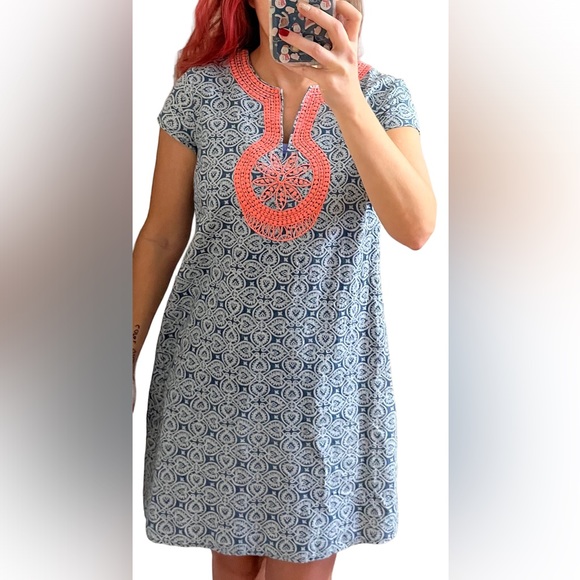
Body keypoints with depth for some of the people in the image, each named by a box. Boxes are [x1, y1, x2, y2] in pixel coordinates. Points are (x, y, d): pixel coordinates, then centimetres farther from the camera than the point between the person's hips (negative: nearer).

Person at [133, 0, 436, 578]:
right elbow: (162, 234, 1)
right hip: (215, 370, 1)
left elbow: (415, 227, -22)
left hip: (327, 373, 0)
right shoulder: (200, 90, -5)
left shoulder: (381, 95, -5)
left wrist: (345, 95, -32)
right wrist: (128, 355, 2)